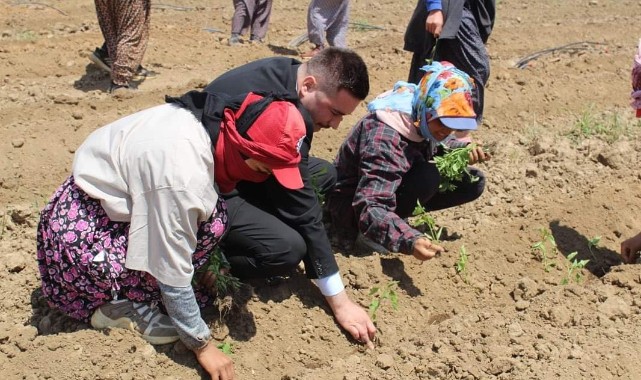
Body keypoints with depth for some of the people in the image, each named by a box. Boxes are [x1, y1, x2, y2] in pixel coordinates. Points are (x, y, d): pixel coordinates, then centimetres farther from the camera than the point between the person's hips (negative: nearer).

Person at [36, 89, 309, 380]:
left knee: (208, 213, 0)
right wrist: (201, 345, -13)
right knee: (211, 222, -17)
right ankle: (124, 304, -6)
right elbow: (173, 274, -25)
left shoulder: (207, 119, -7)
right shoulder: (182, 173, -33)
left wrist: (203, 271, 15)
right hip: (80, 237, -9)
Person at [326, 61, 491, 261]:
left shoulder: (423, 121, -12)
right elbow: (368, 210, -42)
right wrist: (409, 240, -58)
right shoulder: (385, 138, -36)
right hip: (353, 206, -8)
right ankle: (370, 235, -13)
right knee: (427, 176, -33)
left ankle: (400, 215, 5)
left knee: (473, 181, -2)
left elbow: (438, 145, 11)